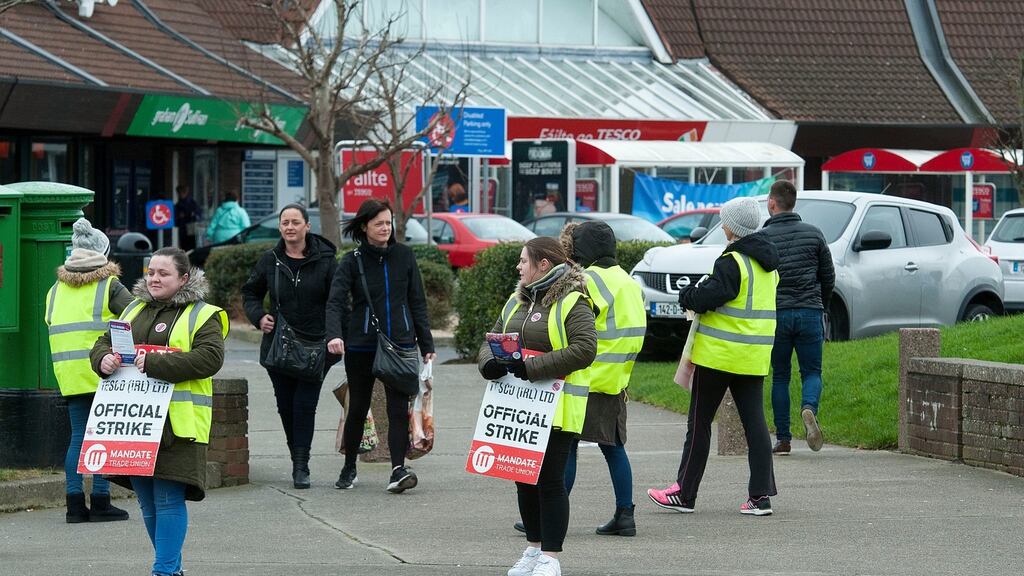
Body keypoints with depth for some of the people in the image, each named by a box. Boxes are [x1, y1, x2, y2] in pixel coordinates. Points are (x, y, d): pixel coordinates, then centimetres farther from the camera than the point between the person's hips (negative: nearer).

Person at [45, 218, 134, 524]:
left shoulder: (56, 290, 13)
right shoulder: (109, 286, -5)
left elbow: (51, 326, 16)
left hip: (68, 373, 5)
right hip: (102, 372, -5)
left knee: (78, 436, 8)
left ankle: (74, 502, 3)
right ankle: (100, 502, -2)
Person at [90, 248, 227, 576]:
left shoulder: (203, 315, 0)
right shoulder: (134, 310, 19)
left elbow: (210, 358, -15)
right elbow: (103, 343, 19)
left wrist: (153, 364, -21)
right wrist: (104, 360, -7)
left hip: (176, 423, -6)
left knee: (168, 498, -10)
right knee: (147, 502, 11)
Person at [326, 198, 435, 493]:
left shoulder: (404, 256, 5)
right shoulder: (352, 261, -2)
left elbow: (417, 302, 11)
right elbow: (335, 301, -13)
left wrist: (426, 344, 9)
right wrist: (334, 335, -32)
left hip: (400, 344, 1)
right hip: (361, 346, -1)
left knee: (399, 408, -10)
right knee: (358, 408, 9)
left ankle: (398, 470, -16)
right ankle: (349, 468, 25)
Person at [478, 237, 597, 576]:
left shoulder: (572, 304, -10)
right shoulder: (517, 302, 15)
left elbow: (583, 350, -22)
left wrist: (530, 367, -25)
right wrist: (490, 362, -8)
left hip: (557, 409, -8)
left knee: (550, 480, -5)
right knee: (524, 478, 13)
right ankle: (534, 548, 25)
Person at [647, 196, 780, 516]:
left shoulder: (733, 262, -16)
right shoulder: (768, 263, 11)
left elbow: (711, 296, -21)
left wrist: (688, 296, -1)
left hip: (720, 354, -7)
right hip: (754, 357, 7)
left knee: (699, 421, 2)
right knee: (754, 421, 6)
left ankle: (685, 493, 8)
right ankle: (761, 495, 1)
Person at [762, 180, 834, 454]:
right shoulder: (813, 233, 5)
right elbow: (829, 277, 10)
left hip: (776, 315, -1)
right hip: (810, 313, 1)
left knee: (780, 377, 9)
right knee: (812, 372, 8)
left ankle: (783, 439, 6)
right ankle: (809, 408, -23)